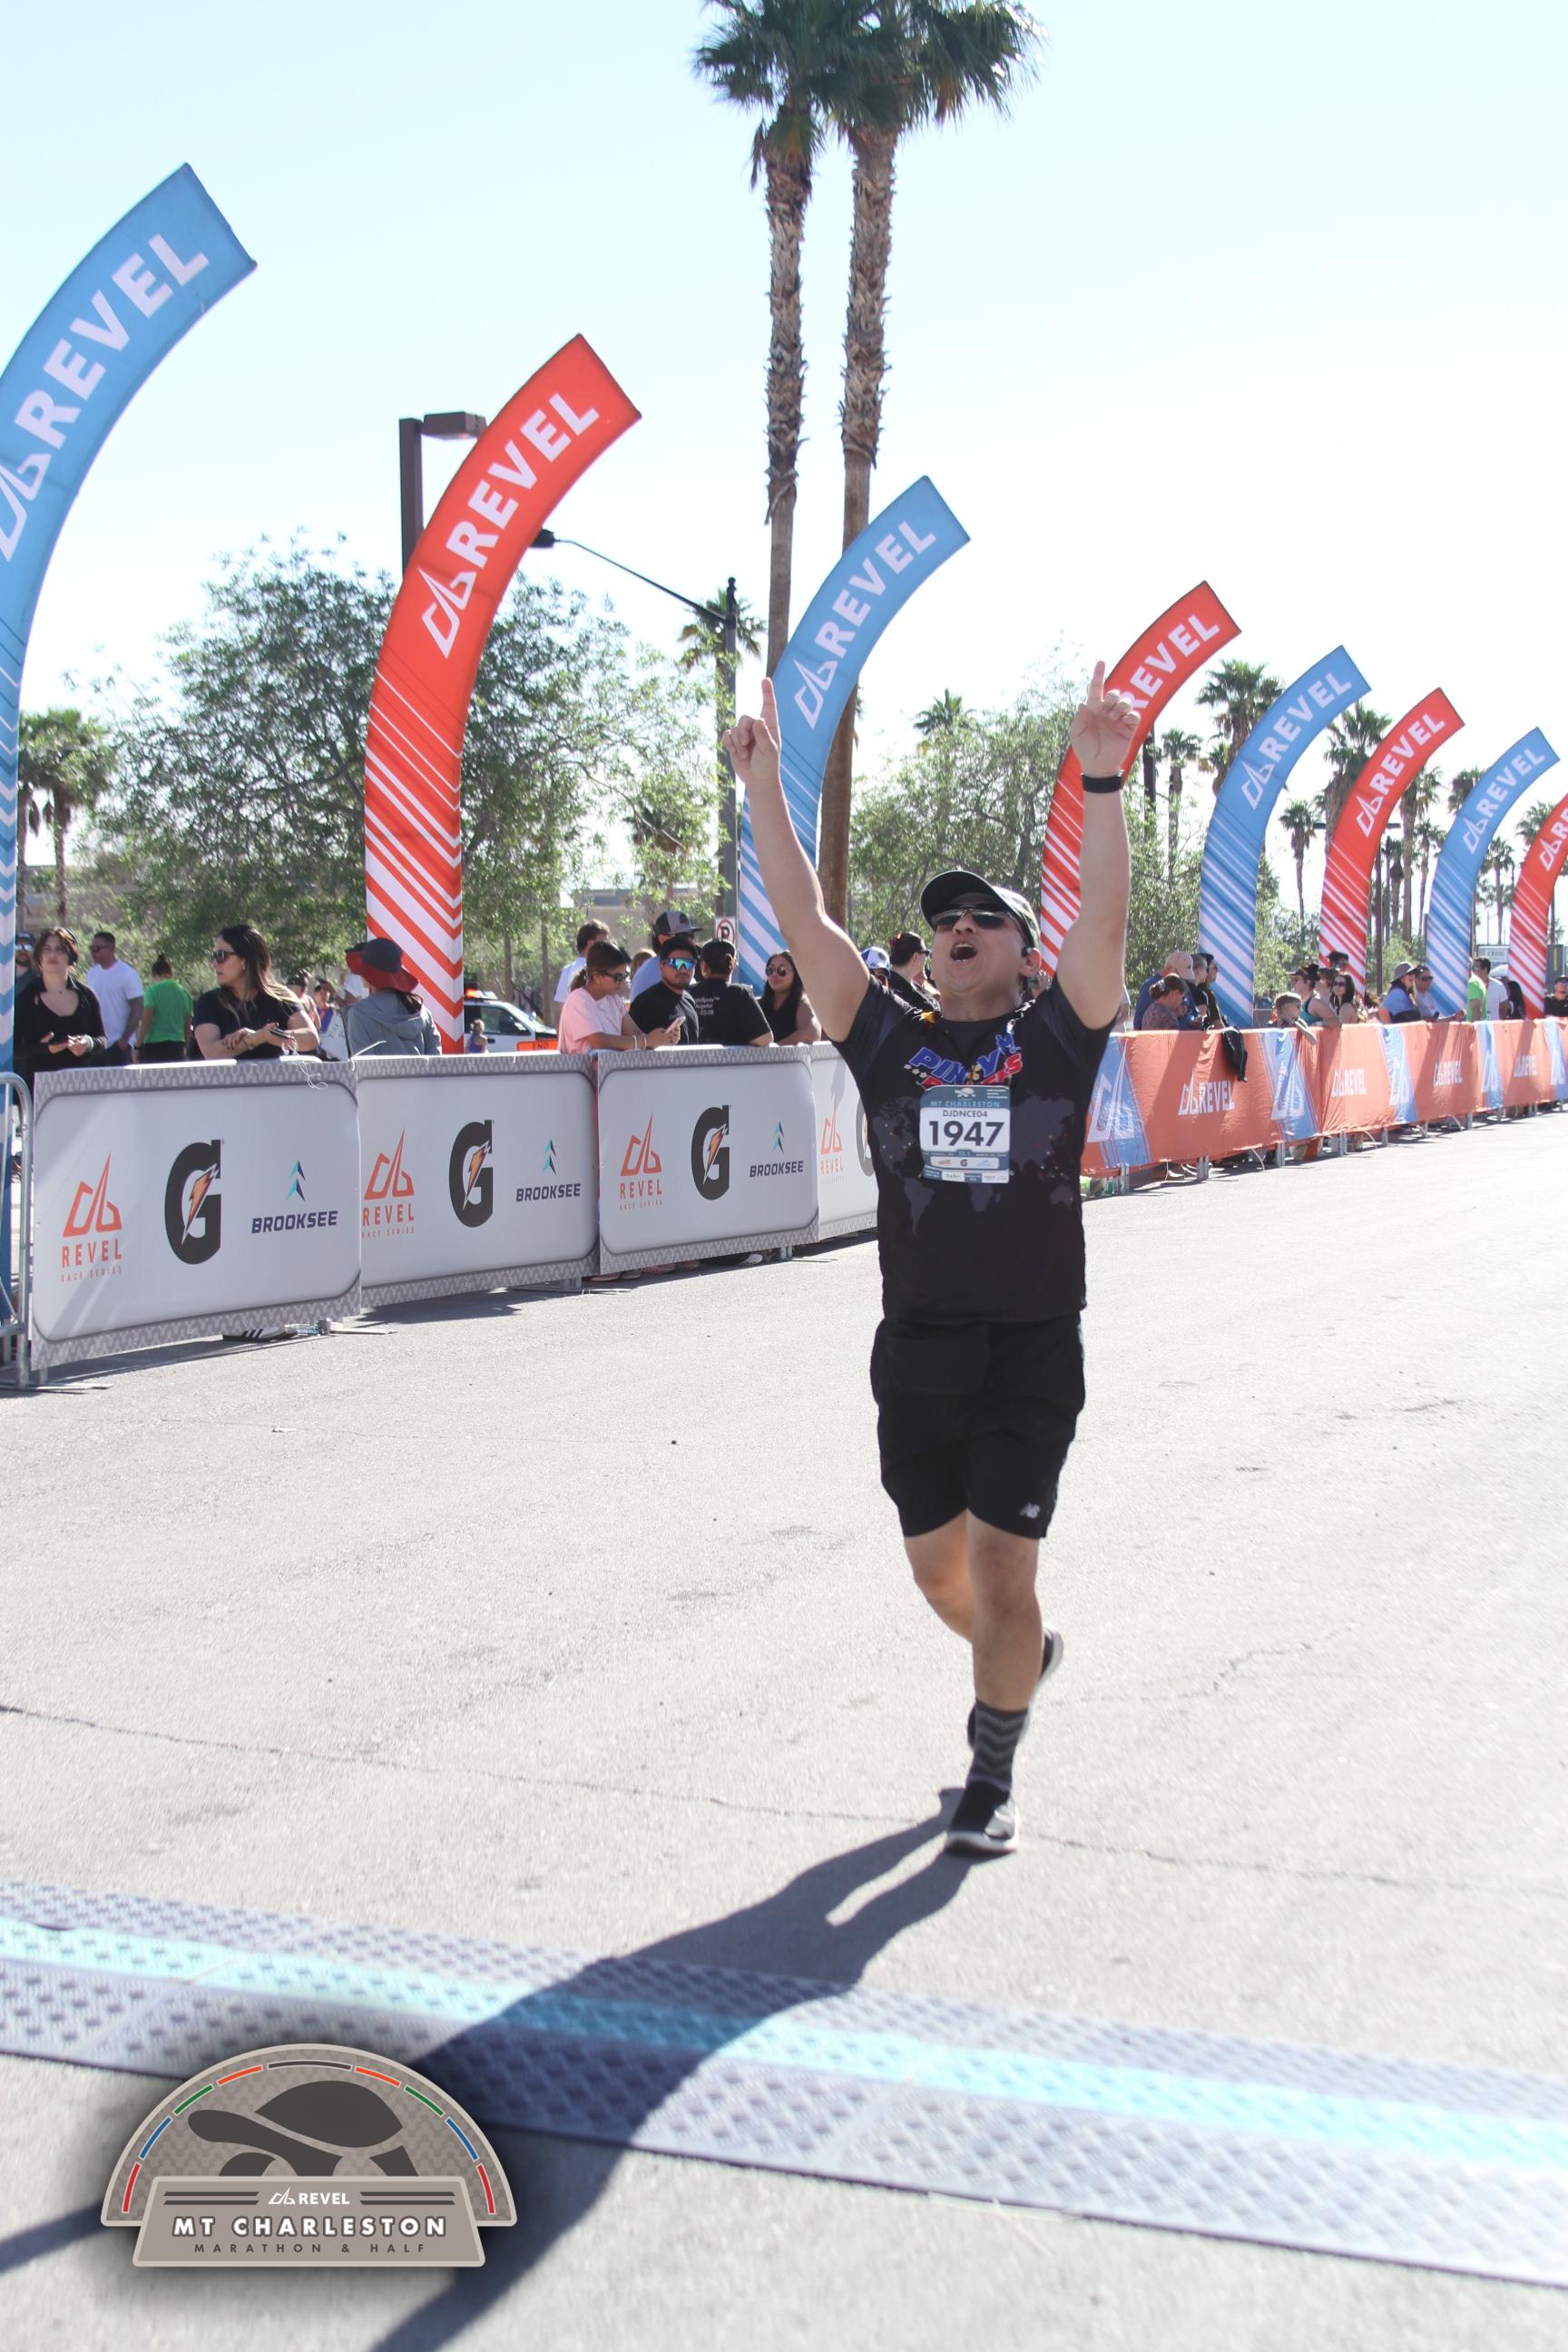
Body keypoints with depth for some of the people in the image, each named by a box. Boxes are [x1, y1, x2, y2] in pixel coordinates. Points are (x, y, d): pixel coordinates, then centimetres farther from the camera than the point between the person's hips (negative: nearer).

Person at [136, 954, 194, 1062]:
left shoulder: (153, 991, -5)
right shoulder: (184, 993, 11)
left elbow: (145, 1022, -10)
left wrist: (138, 1047, -6)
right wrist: (185, 1049, 25)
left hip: (155, 1046, -5)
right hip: (178, 1046, 5)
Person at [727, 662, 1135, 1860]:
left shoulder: (1056, 1040, 0)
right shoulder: (891, 1044, 5)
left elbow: (1105, 918, -13)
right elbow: (807, 923, 0)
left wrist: (1102, 782, -23)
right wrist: (765, 789, -6)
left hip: (1031, 1356, -3)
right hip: (916, 1352, 3)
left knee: (1002, 1567, -3)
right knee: (939, 1569, 14)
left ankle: (992, 1780, 13)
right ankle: (1022, 1657, 46)